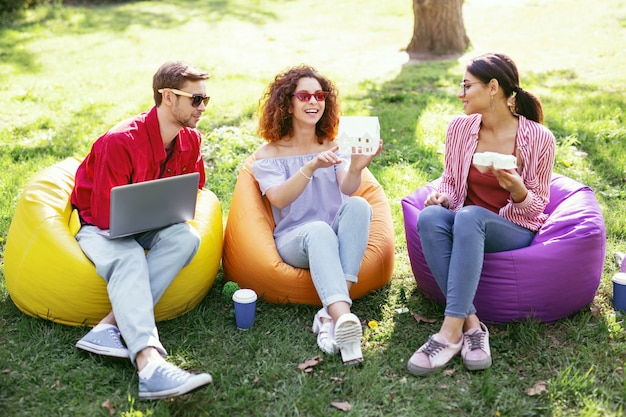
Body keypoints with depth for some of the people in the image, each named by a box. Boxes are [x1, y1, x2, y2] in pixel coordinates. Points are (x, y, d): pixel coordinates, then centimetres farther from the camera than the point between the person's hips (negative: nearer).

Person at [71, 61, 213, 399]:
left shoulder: (191, 140, -2)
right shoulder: (120, 142, -23)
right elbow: (106, 217, -22)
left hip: (150, 227, 6)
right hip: (100, 228, -5)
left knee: (186, 237, -28)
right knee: (129, 258, -39)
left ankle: (108, 327, -34)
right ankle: (149, 364, -54)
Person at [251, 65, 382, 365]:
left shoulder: (335, 146, 13)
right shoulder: (268, 154, 6)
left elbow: (347, 189, -7)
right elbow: (279, 199, -13)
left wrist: (356, 166, -31)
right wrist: (311, 167, -29)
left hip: (340, 237, 3)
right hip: (294, 239, -2)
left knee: (358, 205, -30)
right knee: (319, 230, -36)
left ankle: (331, 314, -39)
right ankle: (343, 319, -59)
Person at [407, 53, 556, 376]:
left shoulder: (538, 138, -9)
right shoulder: (460, 128, 1)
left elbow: (536, 206, -2)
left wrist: (517, 189, -25)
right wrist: (442, 197, -11)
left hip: (515, 231, -4)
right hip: (465, 226, 4)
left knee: (469, 216, -38)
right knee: (429, 217, -32)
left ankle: (451, 331, -39)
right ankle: (471, 324, -33)